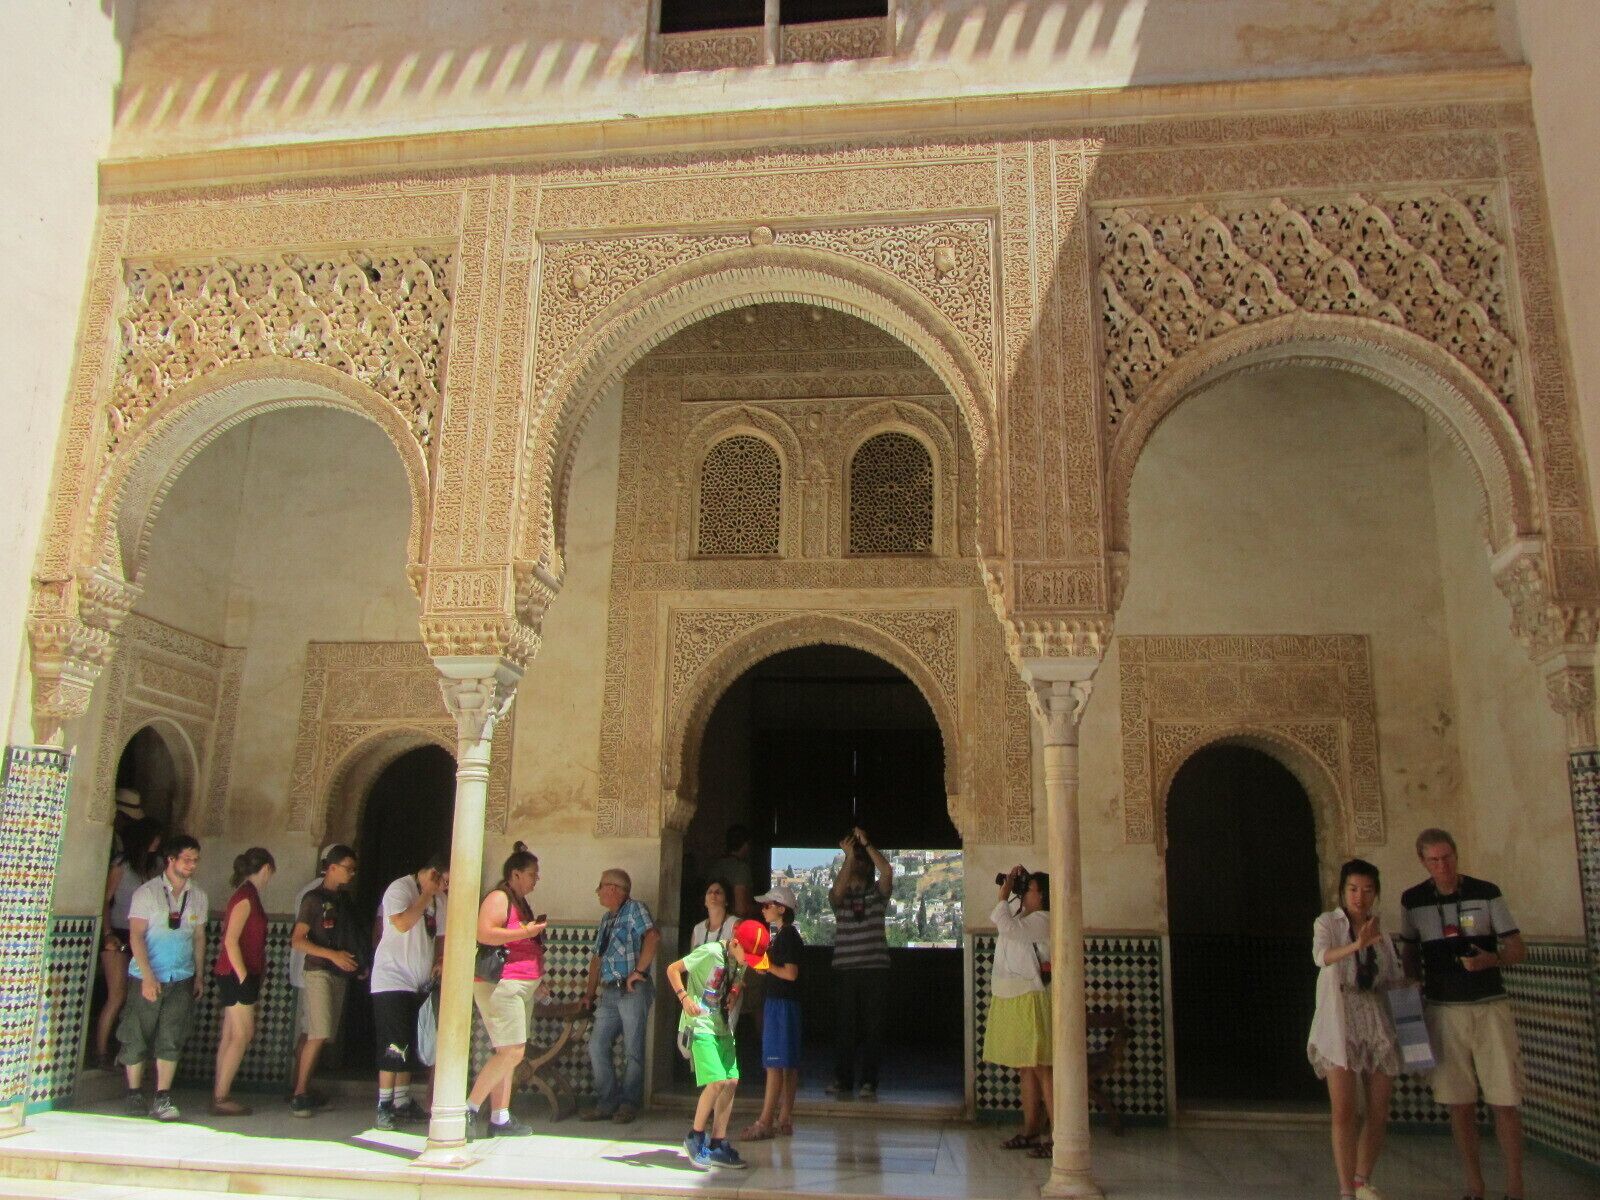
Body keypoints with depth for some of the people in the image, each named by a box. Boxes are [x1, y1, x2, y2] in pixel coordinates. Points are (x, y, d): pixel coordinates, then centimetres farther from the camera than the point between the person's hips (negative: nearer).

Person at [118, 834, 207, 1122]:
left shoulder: (198, 896, 8)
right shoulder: (147, 892, -5)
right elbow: (136, 936, -9)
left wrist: (199, 976, 12)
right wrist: (148, 977, -16)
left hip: (182, 979, 3)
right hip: (148, 977, -3)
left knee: (172, 1038, -3)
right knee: (138, 1037, 4)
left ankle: (162, 1099, -1)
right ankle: (134, 1096, 20)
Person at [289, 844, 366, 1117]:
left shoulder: (344, 899, 15)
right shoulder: (314, 898, -5)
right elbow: (298, 941, -11)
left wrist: (359, 961, 7)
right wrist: (333, 955, -19)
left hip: (340, 975, 7)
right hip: (319, 972, -7)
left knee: (320, 1036, 7)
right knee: (318, 1035, -14)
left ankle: (303, 1090, 14)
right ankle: (300, 1094, -7)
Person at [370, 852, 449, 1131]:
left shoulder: (440, 898, 11)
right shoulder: (400, 888, -11)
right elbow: (402, 923, -26)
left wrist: (439, 961, 1)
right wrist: (427, 896, -19)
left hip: (420, 984, 7)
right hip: (393, 980, -7)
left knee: (410, 1049, 11)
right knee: (394, 1047, -8)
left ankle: (402, 1102, 18)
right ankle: (384, 1106, -2)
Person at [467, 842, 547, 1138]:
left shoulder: (521, 903, 20)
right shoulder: (499, 898, -9)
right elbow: (484, 934, -23)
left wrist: (538, 979, 26)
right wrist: (525, 932, -20)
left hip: (522, 987, 10)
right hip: (500, 984, -10)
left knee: (507, 1053, 8)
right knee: (512, 1052, -13)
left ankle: (500, 1118, 12)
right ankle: (470, 1108, -3)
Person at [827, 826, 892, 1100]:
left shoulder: (878, 892, 10)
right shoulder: (839, 895, 11)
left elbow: (887, 871, -9)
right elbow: (837, 890, -14)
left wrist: (866, 844, -9)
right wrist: (848, 855, -15)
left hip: (875, 968, 0)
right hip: (845, 969, 0)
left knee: (872, 1026, -1)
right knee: (844, 1026, 0)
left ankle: (869, 1083, 5)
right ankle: (843, 1080, 9)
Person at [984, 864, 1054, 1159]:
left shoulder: (1041, 920, -13)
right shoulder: (1023, 916, 15)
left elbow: (1007, 927, -26)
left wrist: (1003, 896, -13)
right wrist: (1012, 887, 18)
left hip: (1029, 1001, -10)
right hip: (1009, 1000, 10)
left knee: (1041, 1069, -9)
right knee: (1025, 1069, 12)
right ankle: (1030, 1131, 17)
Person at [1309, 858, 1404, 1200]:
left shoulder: (1380, 929, 15)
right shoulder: (1328, 923, -1)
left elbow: (1394, 977, 20)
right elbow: (1321, 956, -22)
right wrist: (1356, 945, -40)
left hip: (1377, 1024, 5)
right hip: (1341, 1024, -5)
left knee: (1379, 1114, 7)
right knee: (1344, 1112, -11)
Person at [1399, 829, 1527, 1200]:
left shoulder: (1486, 893, -2)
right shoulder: (1412, 900, 3)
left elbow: (1518, 950, 0)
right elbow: (1409, 952, 13)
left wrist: (1490, 959, -20)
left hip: (1490, 1006, -1)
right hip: (1442, 1011, 1)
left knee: (1504, 1100, -2)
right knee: (1459, 1103, 4)